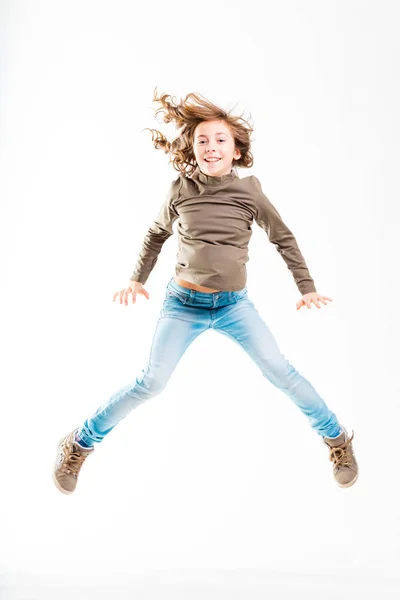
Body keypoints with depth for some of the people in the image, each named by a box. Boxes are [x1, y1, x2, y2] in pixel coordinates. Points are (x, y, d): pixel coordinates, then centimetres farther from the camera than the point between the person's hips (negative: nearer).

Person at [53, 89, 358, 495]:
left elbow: (283, 239, 5)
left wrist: (306, 287, 3)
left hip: (234, 304, 0)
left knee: (279, 371, -6)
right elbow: (156, 235, 13)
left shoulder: (249, 191, -7)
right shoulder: (181, 189, -6)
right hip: (183, 302, 0)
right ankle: (79, 444, 14)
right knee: (151, 382, -5)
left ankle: (336, 438, 16)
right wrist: (138, 278, 8)